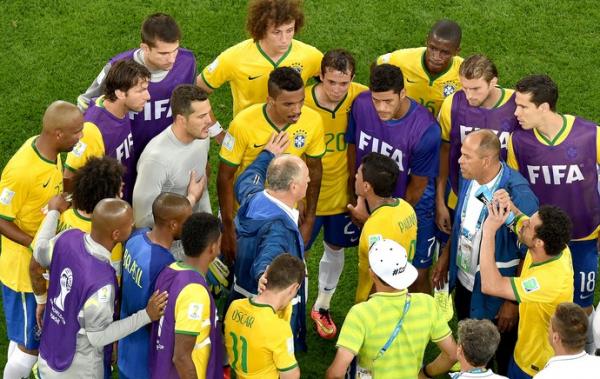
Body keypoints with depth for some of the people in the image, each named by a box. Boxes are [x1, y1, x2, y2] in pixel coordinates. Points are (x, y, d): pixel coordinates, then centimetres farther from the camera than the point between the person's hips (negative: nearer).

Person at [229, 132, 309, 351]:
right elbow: (264, 264, -47)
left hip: (242, 299, 9)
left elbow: (246, 181, 20)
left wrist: (267, 155, 31)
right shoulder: (279, 227, -32)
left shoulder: (253, 198, -6)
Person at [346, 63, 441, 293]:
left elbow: (417, 185, -18)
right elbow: (353, 146, -3)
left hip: (411, 206, -4)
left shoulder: (425, 130, -33)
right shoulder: (361, 104, -22)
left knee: (418, 275, 8)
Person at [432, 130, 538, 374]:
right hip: (465, 282, 7)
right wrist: (445, 256, 14)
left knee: (503, 354, 16)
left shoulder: (518, 195, -31)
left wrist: (514, 302, -19)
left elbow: (528, 255, -24)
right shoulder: (467, 177, -9)